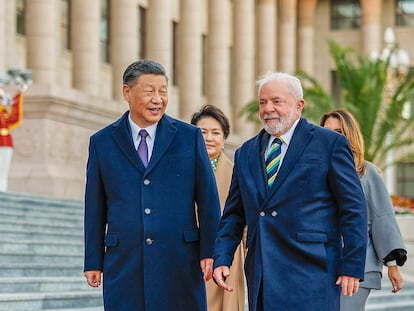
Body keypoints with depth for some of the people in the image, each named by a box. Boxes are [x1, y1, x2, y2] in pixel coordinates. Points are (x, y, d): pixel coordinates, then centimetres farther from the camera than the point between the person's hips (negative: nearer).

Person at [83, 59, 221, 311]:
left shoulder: (190, 137, 5)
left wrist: (210, 252, -3)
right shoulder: (102, 142, 7)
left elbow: (208, 199, 4)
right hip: (124, 264, 1)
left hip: (180, 261, 0)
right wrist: (93, 261, 6)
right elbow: (95, 207, 9)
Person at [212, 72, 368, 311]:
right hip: (261, 275, 5)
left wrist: (352, 266, -8)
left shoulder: (330, 143, 1)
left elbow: (354, 208, -2)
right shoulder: (246, 152, 17)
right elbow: (234, 213, 18)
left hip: (310, 273, -5)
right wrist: (222, 259, 4)